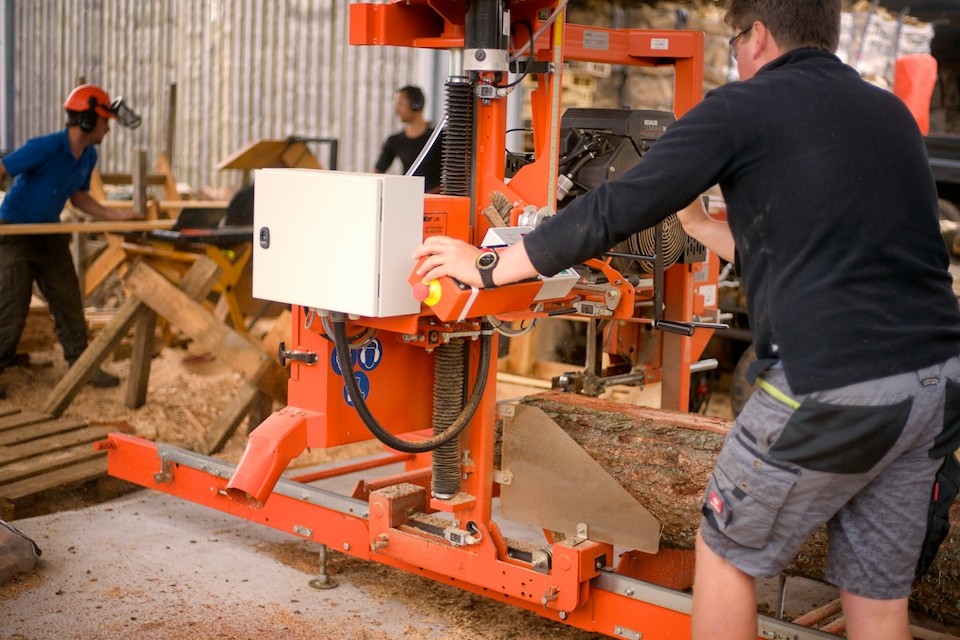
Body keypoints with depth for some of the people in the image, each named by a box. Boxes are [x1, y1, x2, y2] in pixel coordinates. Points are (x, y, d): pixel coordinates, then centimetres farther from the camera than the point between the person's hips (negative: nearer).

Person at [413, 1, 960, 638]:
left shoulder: (743, 107, -2)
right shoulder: (891, 114, 19)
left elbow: (611, 213, -5)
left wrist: (485, 265, 4)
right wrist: (696, 221, 38)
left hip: (836, 386, -7)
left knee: (727, 550, 15)